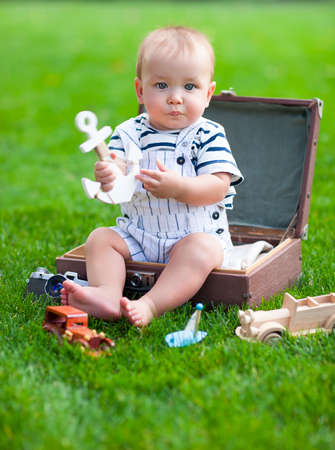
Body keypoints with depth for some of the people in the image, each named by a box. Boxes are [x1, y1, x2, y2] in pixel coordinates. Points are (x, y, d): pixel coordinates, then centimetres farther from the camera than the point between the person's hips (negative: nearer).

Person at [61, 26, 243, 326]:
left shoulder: (209, 136, -5)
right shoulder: (129, 133, 2)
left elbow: (219, 187, -15)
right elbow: (117, 183, -6)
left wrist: (178, 187, -33)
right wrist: (108, 179, -32)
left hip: (196, 234, -4)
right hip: (137, 235, 4)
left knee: (203, 248, -32)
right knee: (100, 238, -13)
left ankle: (151, 305, -46)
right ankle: (107, 294, -37)